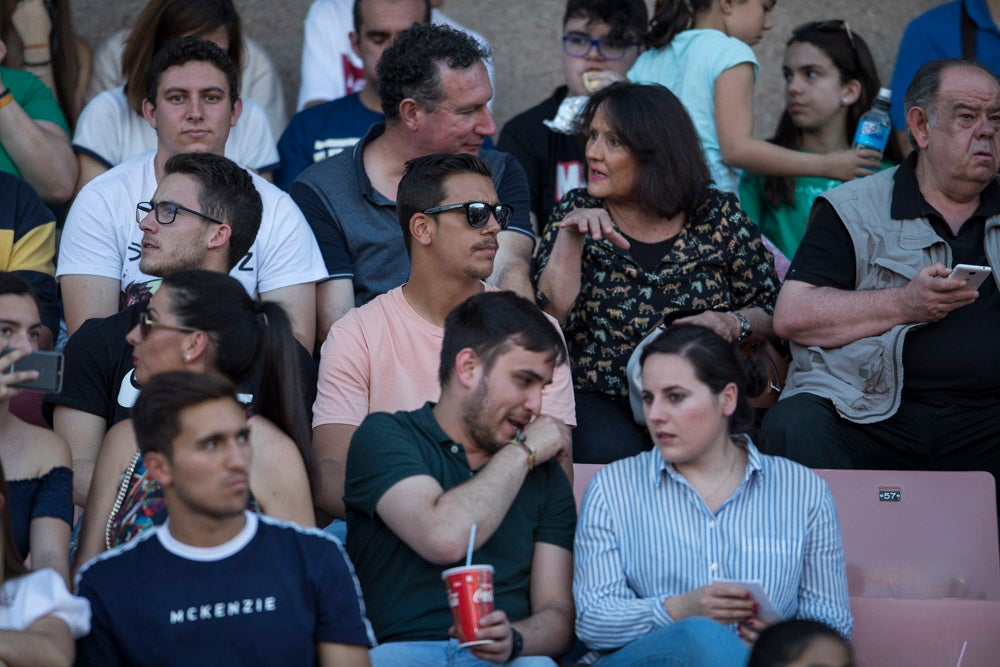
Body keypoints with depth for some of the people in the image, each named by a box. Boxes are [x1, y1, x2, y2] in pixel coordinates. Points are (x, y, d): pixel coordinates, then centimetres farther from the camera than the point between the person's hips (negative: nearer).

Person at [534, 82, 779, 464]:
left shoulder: (718, 216, 4)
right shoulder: (576, 213, 6)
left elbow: (771, 312, 9)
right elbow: (551, 316, -6)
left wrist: (734, 325, -12)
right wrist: (571, 236, -17)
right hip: (598, 400, -1)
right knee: (616, 457, -33)